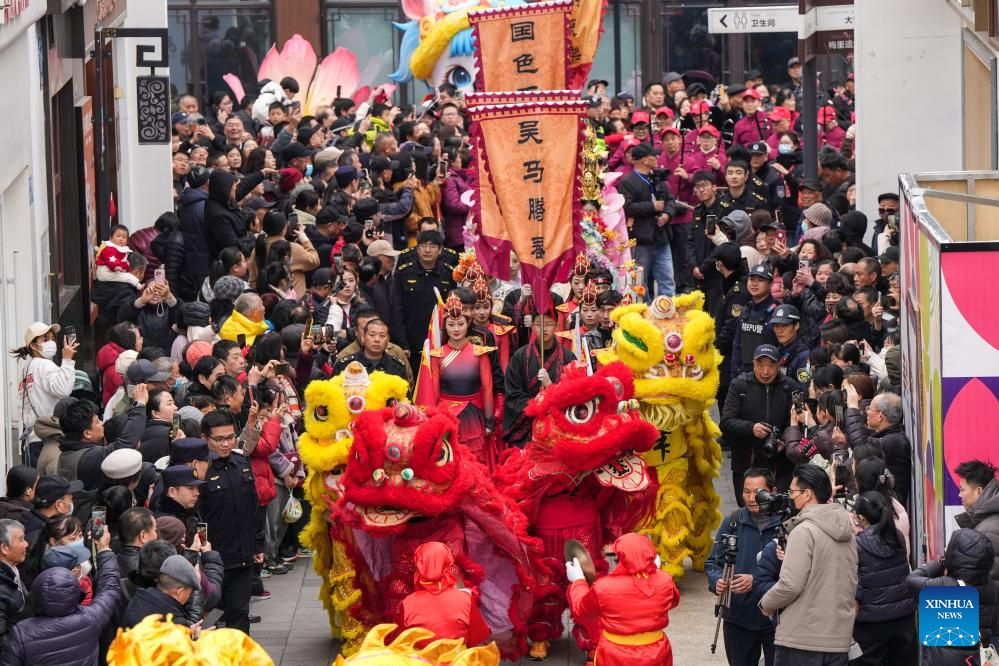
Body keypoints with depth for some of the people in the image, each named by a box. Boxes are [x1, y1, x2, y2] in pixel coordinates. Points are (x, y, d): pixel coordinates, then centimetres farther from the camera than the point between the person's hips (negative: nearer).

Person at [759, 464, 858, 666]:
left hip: (800, 640, -7)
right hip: (840, 640, 7)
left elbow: (790, 585, -17)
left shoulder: (804, 531, -12)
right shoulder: (847, 533, 13)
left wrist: (766, 604, 2)